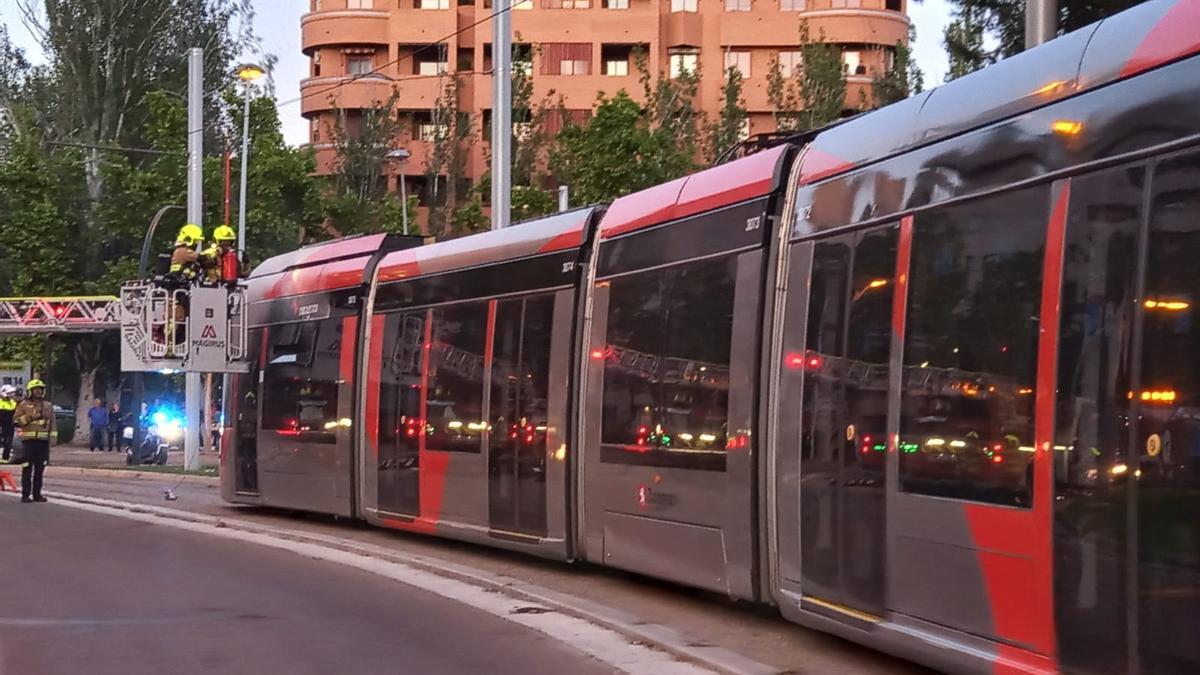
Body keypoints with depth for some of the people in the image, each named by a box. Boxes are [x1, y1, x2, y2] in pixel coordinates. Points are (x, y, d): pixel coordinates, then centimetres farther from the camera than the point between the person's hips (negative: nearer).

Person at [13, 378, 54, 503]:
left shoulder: (48, 406, 15)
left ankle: (37, 494, 11)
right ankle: (25, 495, -5)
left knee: (40, 469, 5)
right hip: (29, 440, -4)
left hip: (43, 441, 4)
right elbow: (16, 420, -2)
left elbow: (52, 423, 16)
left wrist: (52, 437, 6)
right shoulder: (23, 405, 3)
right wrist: (29, 417, -13)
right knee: (27, 469, -6)